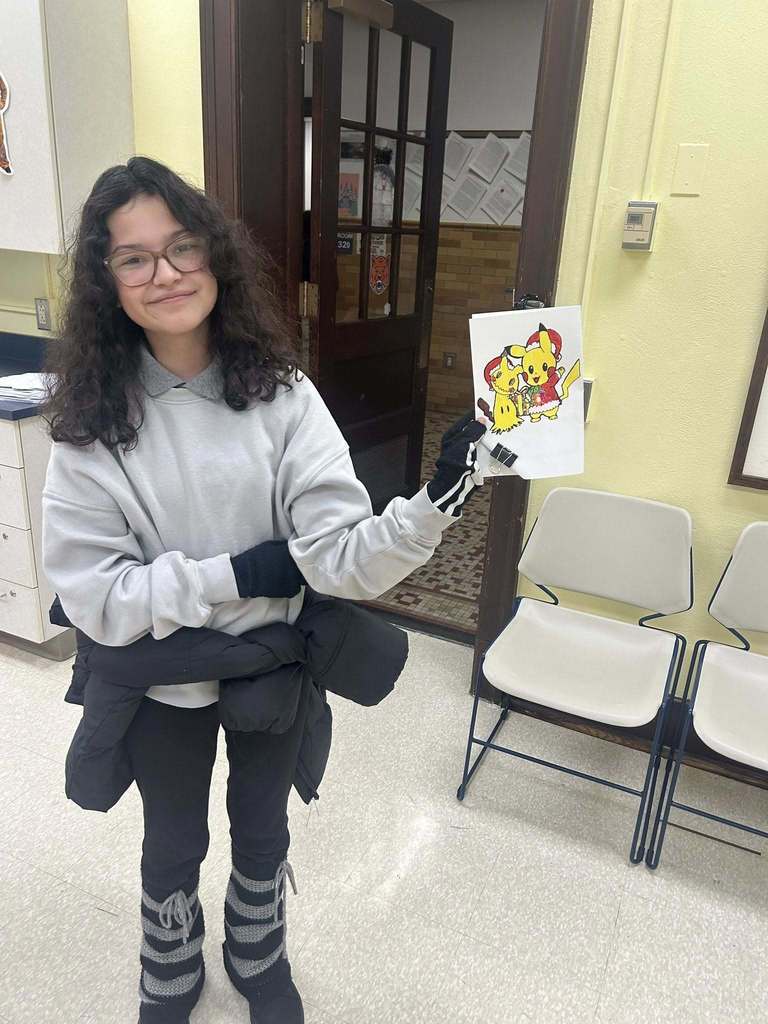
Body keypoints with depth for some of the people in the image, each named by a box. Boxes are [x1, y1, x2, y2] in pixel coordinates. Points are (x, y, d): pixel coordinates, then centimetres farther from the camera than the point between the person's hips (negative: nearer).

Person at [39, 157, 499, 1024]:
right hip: (164, 681, 0)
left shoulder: (279, 393, -16)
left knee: (263, 831, 26)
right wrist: (238, 575, -25)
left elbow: (342, 557, -24)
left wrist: (435, 501, -41)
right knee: (175, 844, 25)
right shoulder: (92, 424, -18)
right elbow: (91, 596, -19)